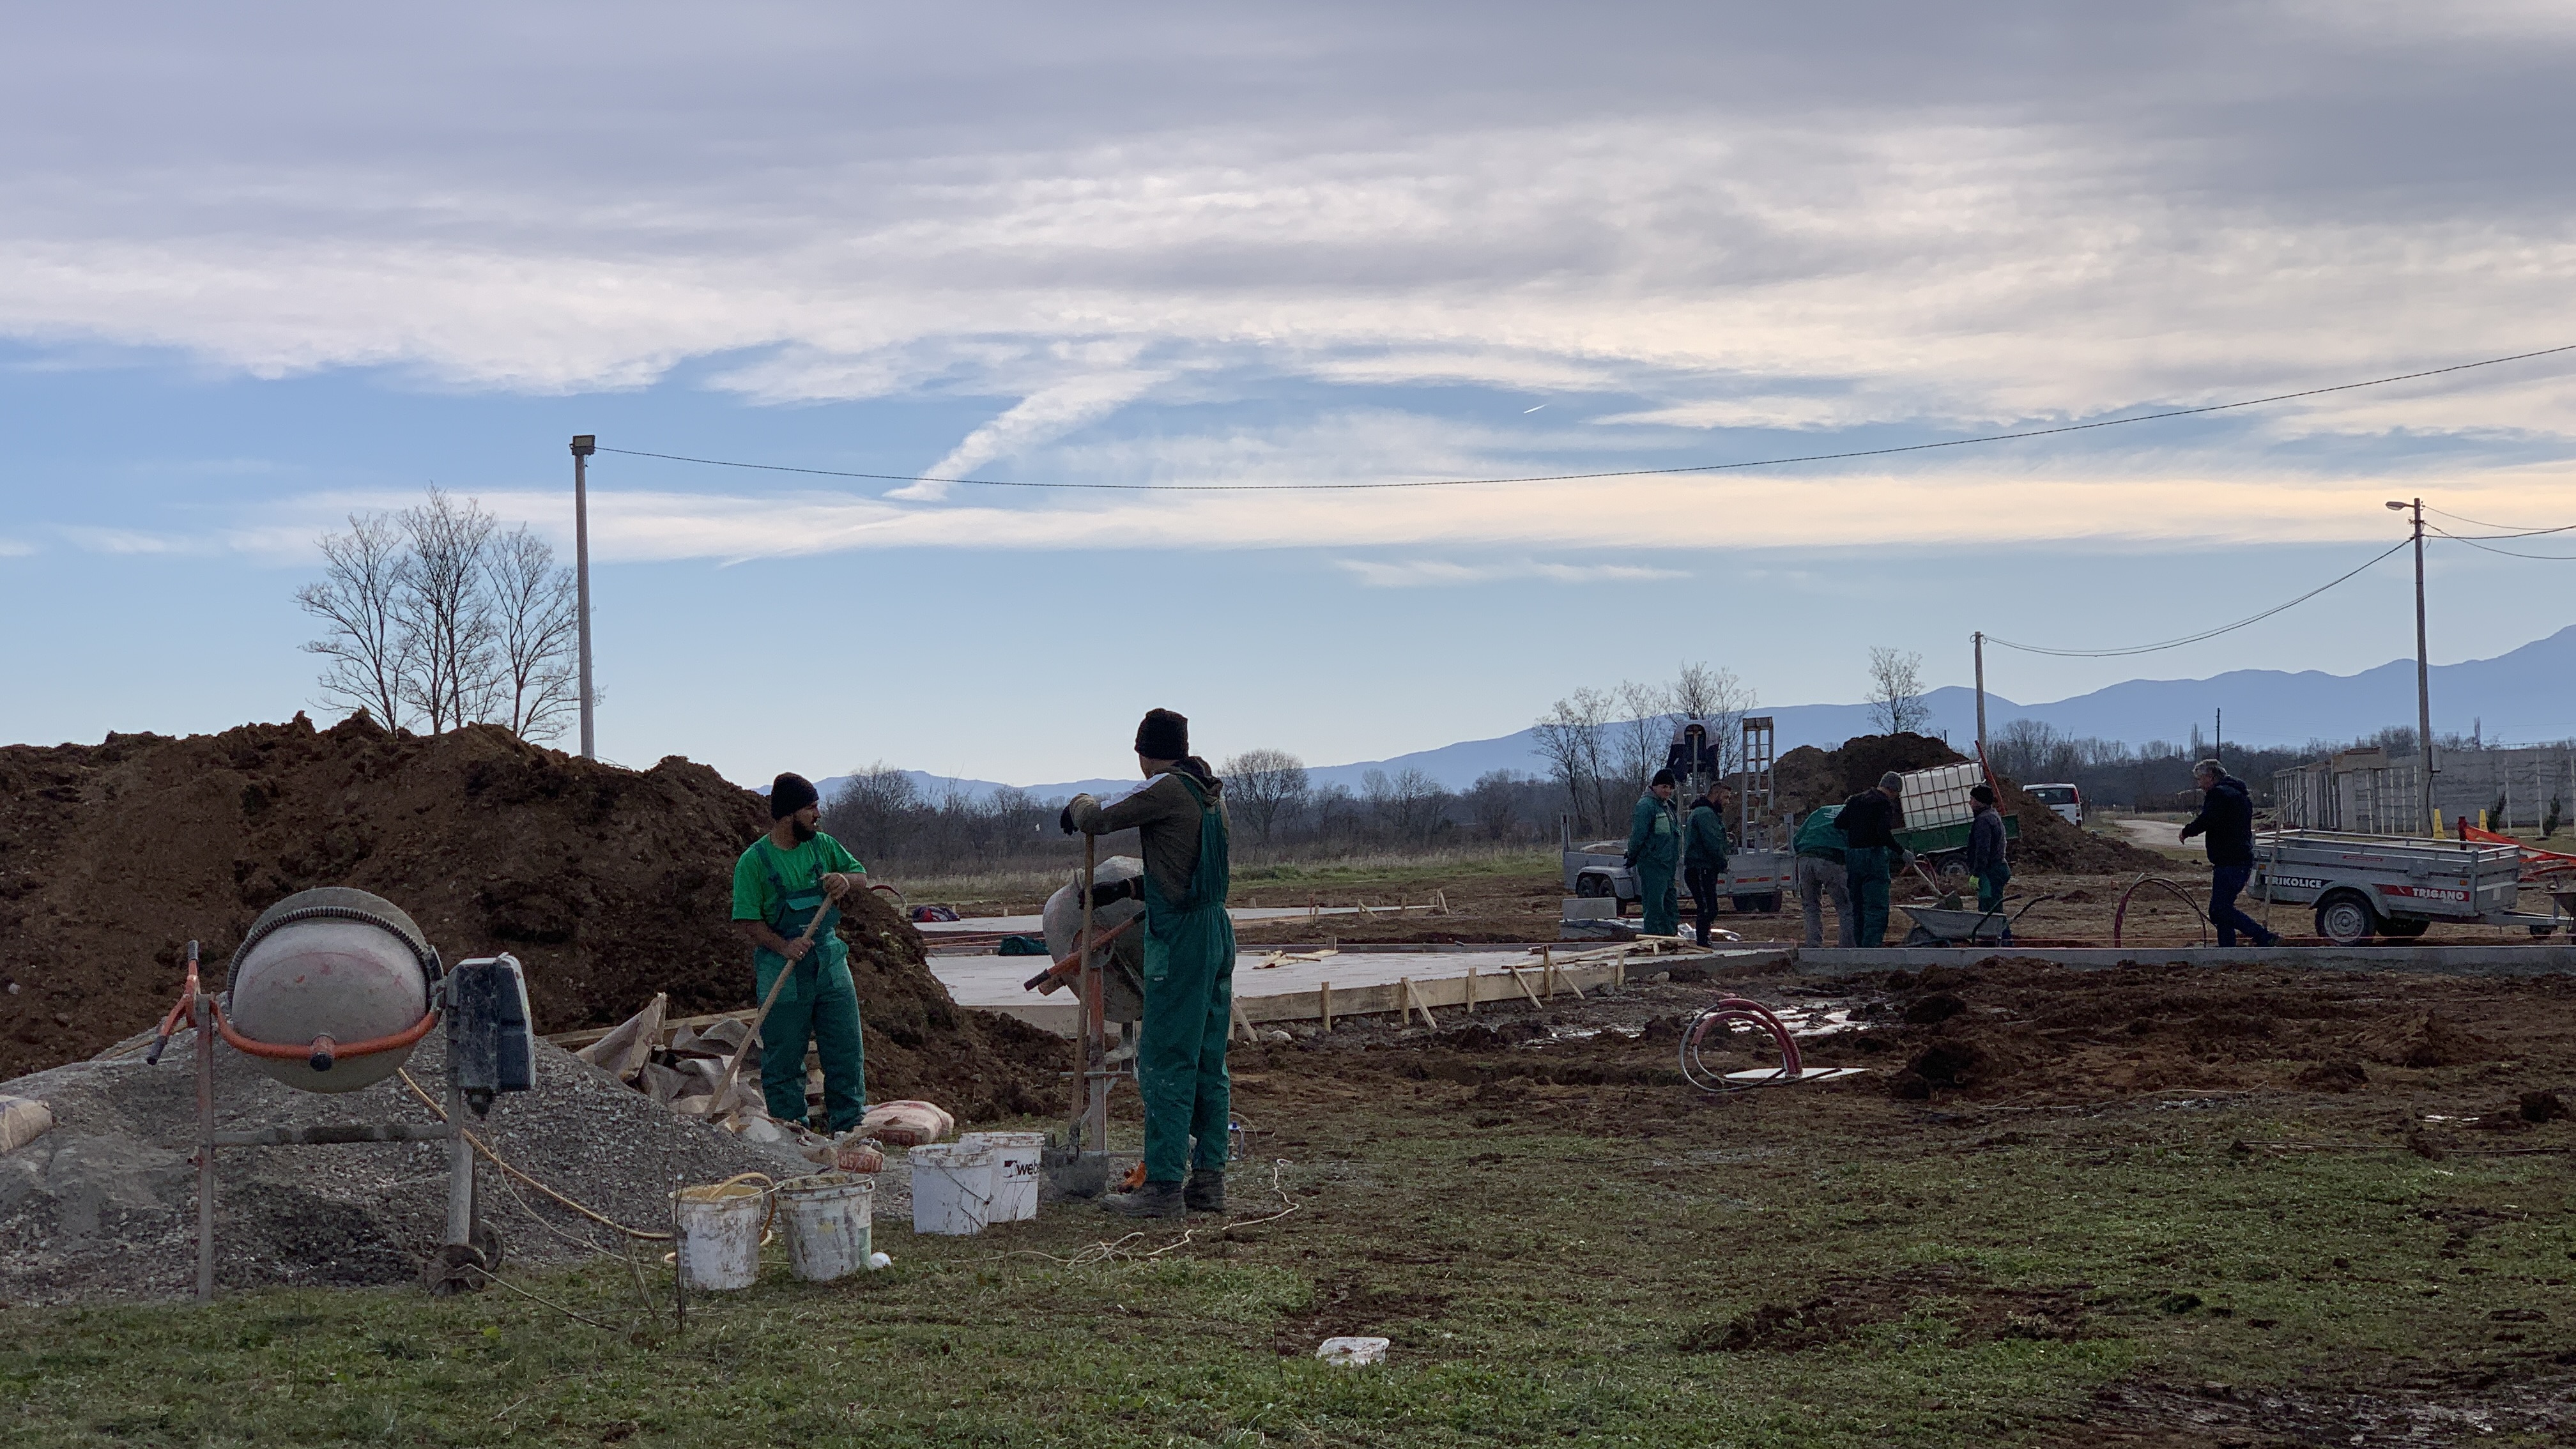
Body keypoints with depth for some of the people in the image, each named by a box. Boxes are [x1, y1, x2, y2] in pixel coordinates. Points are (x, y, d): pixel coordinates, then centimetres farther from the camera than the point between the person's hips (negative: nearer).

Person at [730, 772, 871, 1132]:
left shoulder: (823, 846, 6)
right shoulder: (753, 861, -8)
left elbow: (862, 876, 15)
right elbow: (747, 921, -10)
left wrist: (847, 879, -9)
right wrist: (784, 946, -24)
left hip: (830, 964, 5)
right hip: (782, 973, -5)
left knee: (847, 1052, 6)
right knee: (784, 1060, 1)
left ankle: (849, 1128, 15)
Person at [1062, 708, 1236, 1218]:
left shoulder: (1167, 790, -12)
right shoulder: (1211, 793, 14)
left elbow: (1095, 821, -8)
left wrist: (1078, 804, 15)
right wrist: (1125, 889, 25)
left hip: (1180, 937, -9)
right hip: (1218, 931, 9)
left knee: (1166, 1063, -6)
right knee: (1208, 1063, 11)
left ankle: (1164, 1186, -6)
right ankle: (1208, 1180, 14)